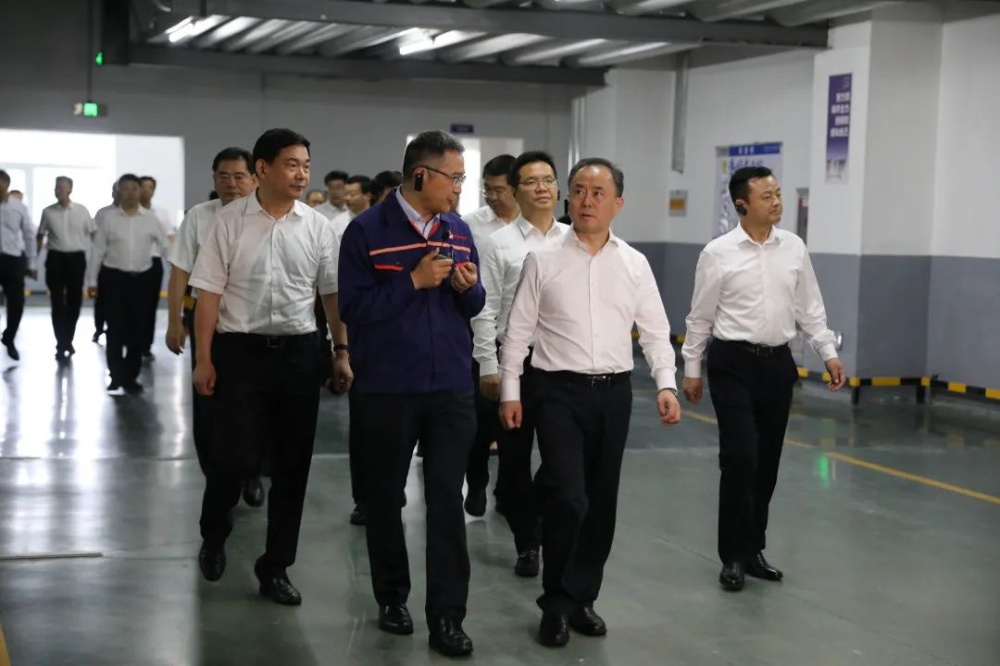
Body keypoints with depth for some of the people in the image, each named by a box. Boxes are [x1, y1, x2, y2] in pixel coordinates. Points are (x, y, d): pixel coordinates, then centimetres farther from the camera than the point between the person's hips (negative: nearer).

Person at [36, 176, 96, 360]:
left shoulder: (82, 211, 0)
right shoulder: (48, 212, 1)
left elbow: (94, 233, 8)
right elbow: (40, 236, 10)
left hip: (76, 258, 1)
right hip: (55, 259, 0)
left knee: (74, 301, 8)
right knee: (58, 303, -2)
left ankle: (68, 340, 25)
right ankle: (61, 344, 1)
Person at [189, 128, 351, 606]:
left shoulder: (317, 226, 3)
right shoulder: (231, 221, -3)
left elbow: (333, 293, 7)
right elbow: (209, 292, -3)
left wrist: (343, 352, 3)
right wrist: (204, 359, -6)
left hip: (298, 352, 3)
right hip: (240, 351, -3)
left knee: (293, 463, 7)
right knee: (231, 457, -4)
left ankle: (276, 566, 21)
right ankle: (213, 537, 28)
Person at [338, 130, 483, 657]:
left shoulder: (459, 231, 7)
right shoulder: (367, 230, -8)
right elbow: (353, 308, -13)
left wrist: (469, 287, -8)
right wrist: (414, 280, -19)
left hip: (451, 387, 3)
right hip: (386, 388, -3)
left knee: (447, 499, -1)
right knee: (384, 496, 11)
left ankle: (447, 616, 3)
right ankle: (392, 597, 29)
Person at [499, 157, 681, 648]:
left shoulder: (635, 264, 6)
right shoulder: (543, 261, 0)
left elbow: (655, 331, 7)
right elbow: (518, 331, 2)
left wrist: (666, 384, -5)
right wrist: (509, 391, -3)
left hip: (614, 392, 3)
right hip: (559, 391, -3)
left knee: (601, 502, 9)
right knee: (567, 498, -13)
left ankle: (582, 598, 24)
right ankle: (556, 602, 5)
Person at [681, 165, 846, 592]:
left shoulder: (794, 248, 3)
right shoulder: (718, 253, -6)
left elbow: (810, 308, 10)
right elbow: (700, 317, 0)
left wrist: (829, 354, 6)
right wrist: (691, 369, 2)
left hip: (777, 363, 4)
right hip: (733, 364, -4)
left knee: (767, 462, 10)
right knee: (740, 459, -8)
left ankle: (753, 549, 24)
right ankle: (733, 556, 6)